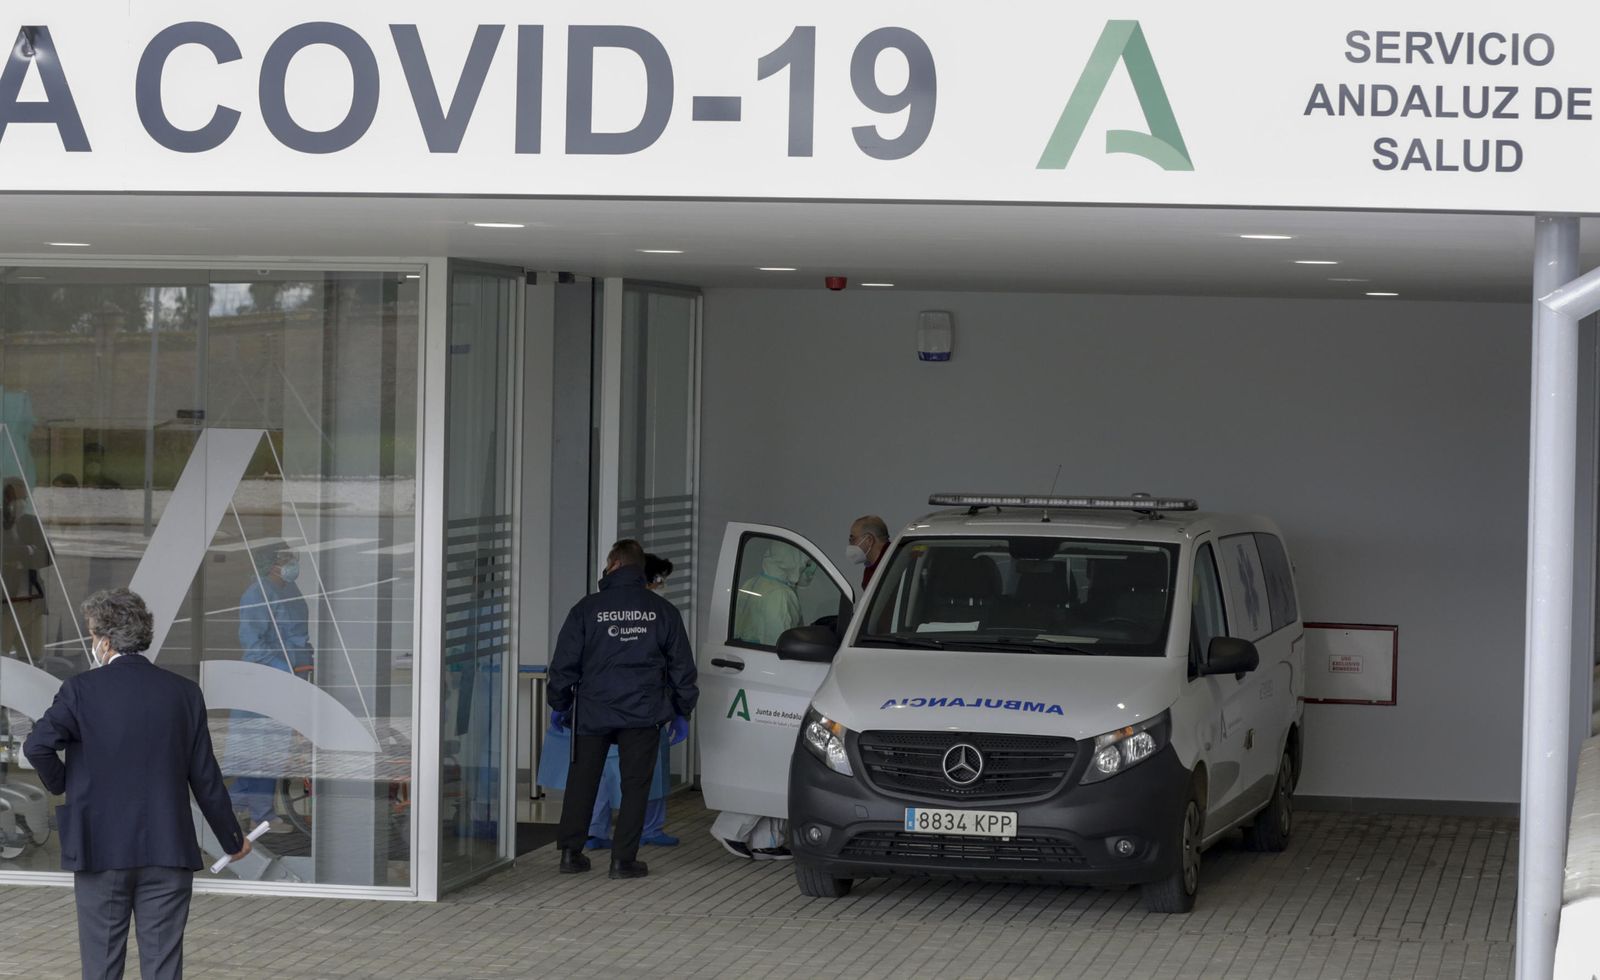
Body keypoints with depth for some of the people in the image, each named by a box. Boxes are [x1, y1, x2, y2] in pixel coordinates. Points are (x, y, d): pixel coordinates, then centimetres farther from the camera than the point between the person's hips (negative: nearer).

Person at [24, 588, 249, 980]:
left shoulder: (81, 690, -6)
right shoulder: (184, 693, 2)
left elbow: (37, 745, -20)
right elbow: (205, 777, 4)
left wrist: (61, 786, 1)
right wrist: (233, 841, 16)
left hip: (100, 849, -2)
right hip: (167, 851, 2)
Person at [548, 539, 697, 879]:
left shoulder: (588, 608, 0)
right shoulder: (662, 611, 4)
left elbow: (564, 662, 2)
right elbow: (682, 666, 7)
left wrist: (559, 705, 15)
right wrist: (682, 711, 16)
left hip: (592, 711, 0)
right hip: (643, 712, 0)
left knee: (582, 781, 11)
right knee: (634, 785, 4)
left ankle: (570, 852, 13)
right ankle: (623, 859, 0)